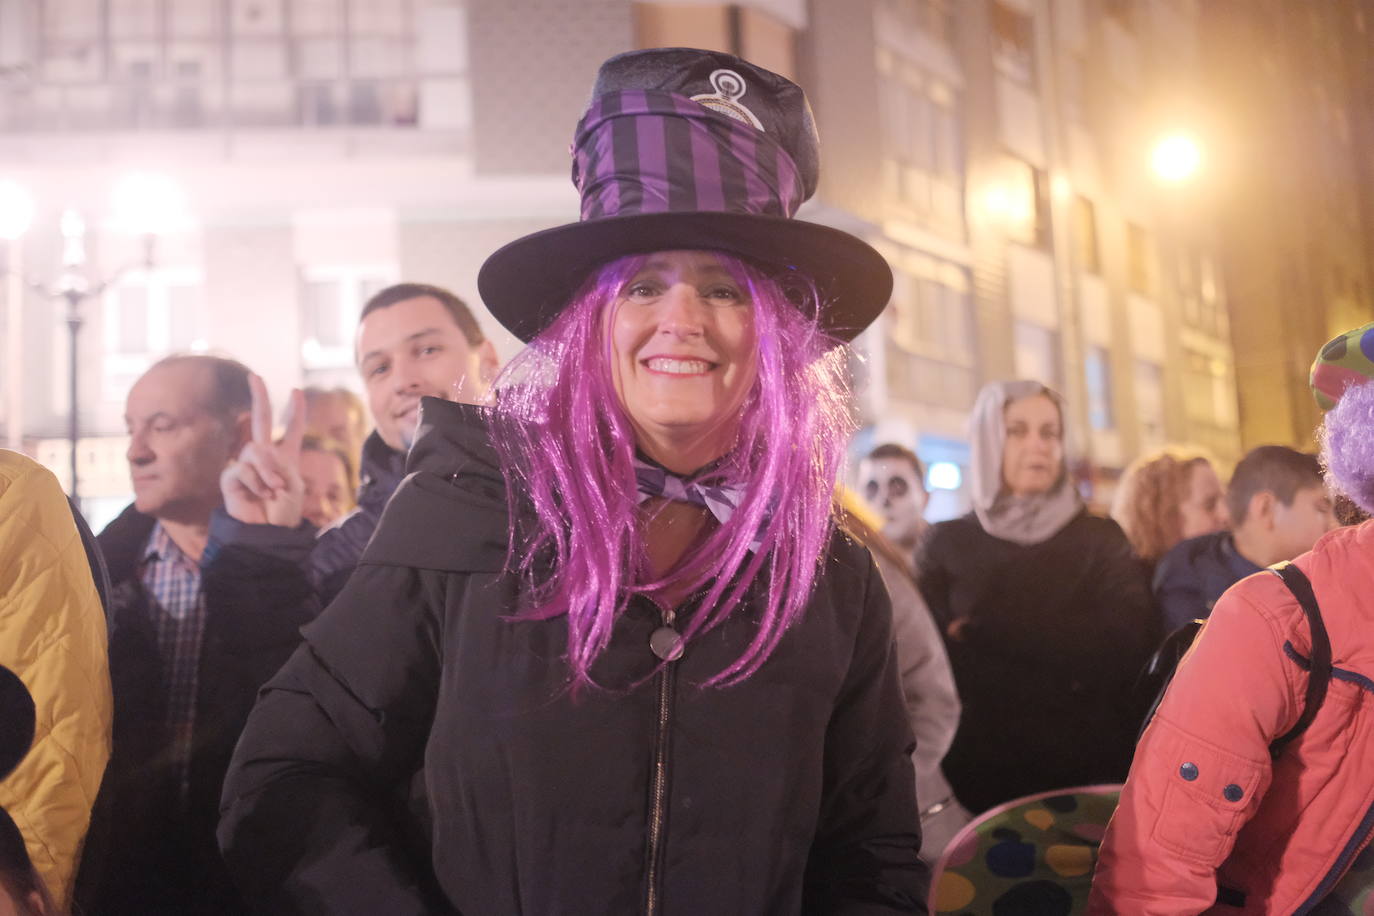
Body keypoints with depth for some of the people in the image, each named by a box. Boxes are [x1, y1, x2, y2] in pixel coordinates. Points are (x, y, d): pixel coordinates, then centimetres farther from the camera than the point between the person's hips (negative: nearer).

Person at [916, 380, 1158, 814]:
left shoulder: (1100, 539, 6)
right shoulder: (948, 543, 4)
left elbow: (1130, 643, -10)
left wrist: (987, 632, -12)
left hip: (1091, 769, 1)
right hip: (980, 775, 0)